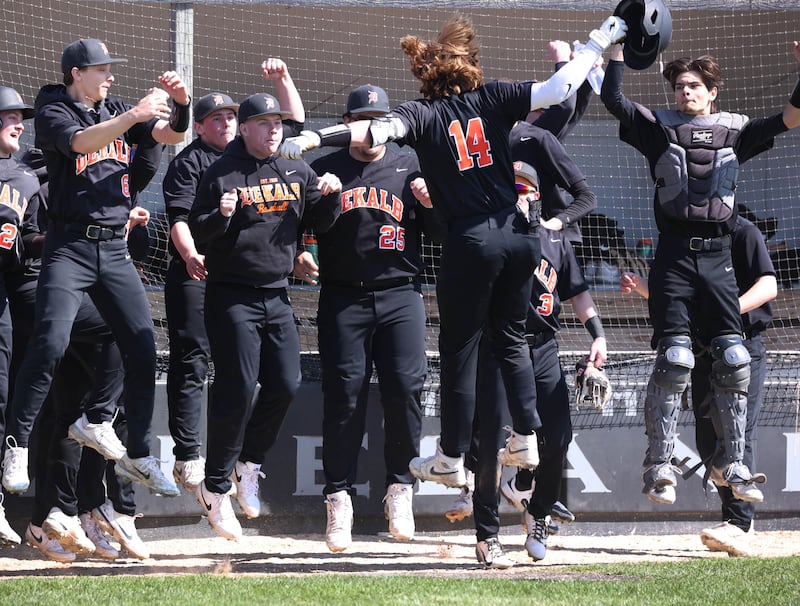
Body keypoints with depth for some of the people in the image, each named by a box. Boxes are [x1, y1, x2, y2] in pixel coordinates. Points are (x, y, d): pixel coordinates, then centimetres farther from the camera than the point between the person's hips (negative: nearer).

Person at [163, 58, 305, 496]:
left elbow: (294, 122, 27)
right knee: (191, 362, -7)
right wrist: (191, 256, -28)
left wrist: (283, 80, 14)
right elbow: (179, 217, -11)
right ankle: (188, 457, -10)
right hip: (196, 275, -6)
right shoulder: (189, 162, 2)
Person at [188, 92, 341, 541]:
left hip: (278, 297, 6)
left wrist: (328, 193, -2)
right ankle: (217, 488, -1)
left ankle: (247, 465, 21)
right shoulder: (223, 174, -4)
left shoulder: (296, 172, 12)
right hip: (233, 296, -6)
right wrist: (221, 216, -26)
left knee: (286, 385, 1)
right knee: (238, 390, -10)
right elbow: (197, 231, -5)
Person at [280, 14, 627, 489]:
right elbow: (557, 89, -1)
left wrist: (315, 138, -31)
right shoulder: (492, 99, 3)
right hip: (519, 232, 4)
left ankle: (452, 460, 15)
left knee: (460, 350, 8)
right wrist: (597, 46, 12)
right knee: (512, 338, 23)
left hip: (472, 241, -4)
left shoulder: (424, 113, -5)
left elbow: (379, 129, -23)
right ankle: (526, 440, 24)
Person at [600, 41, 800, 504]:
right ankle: (659, 465, -8)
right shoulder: (661, 127, 10)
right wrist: (619, 47, -4)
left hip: (718, 258, 2)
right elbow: (613, 99, 1)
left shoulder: (735, 131, 12)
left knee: (734, 359, -4)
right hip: (675, 256, -2)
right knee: (675, 358, -12)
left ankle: (732, 463, 4)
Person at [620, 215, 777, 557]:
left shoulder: (743, 233, -7)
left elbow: (768, 285, -18)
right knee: (707, 439, 7)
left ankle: (739, 527, -19)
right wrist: (641, 288, 3)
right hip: (704, 352, 8)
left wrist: (732, 307, -34)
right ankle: (738, 521, 16)